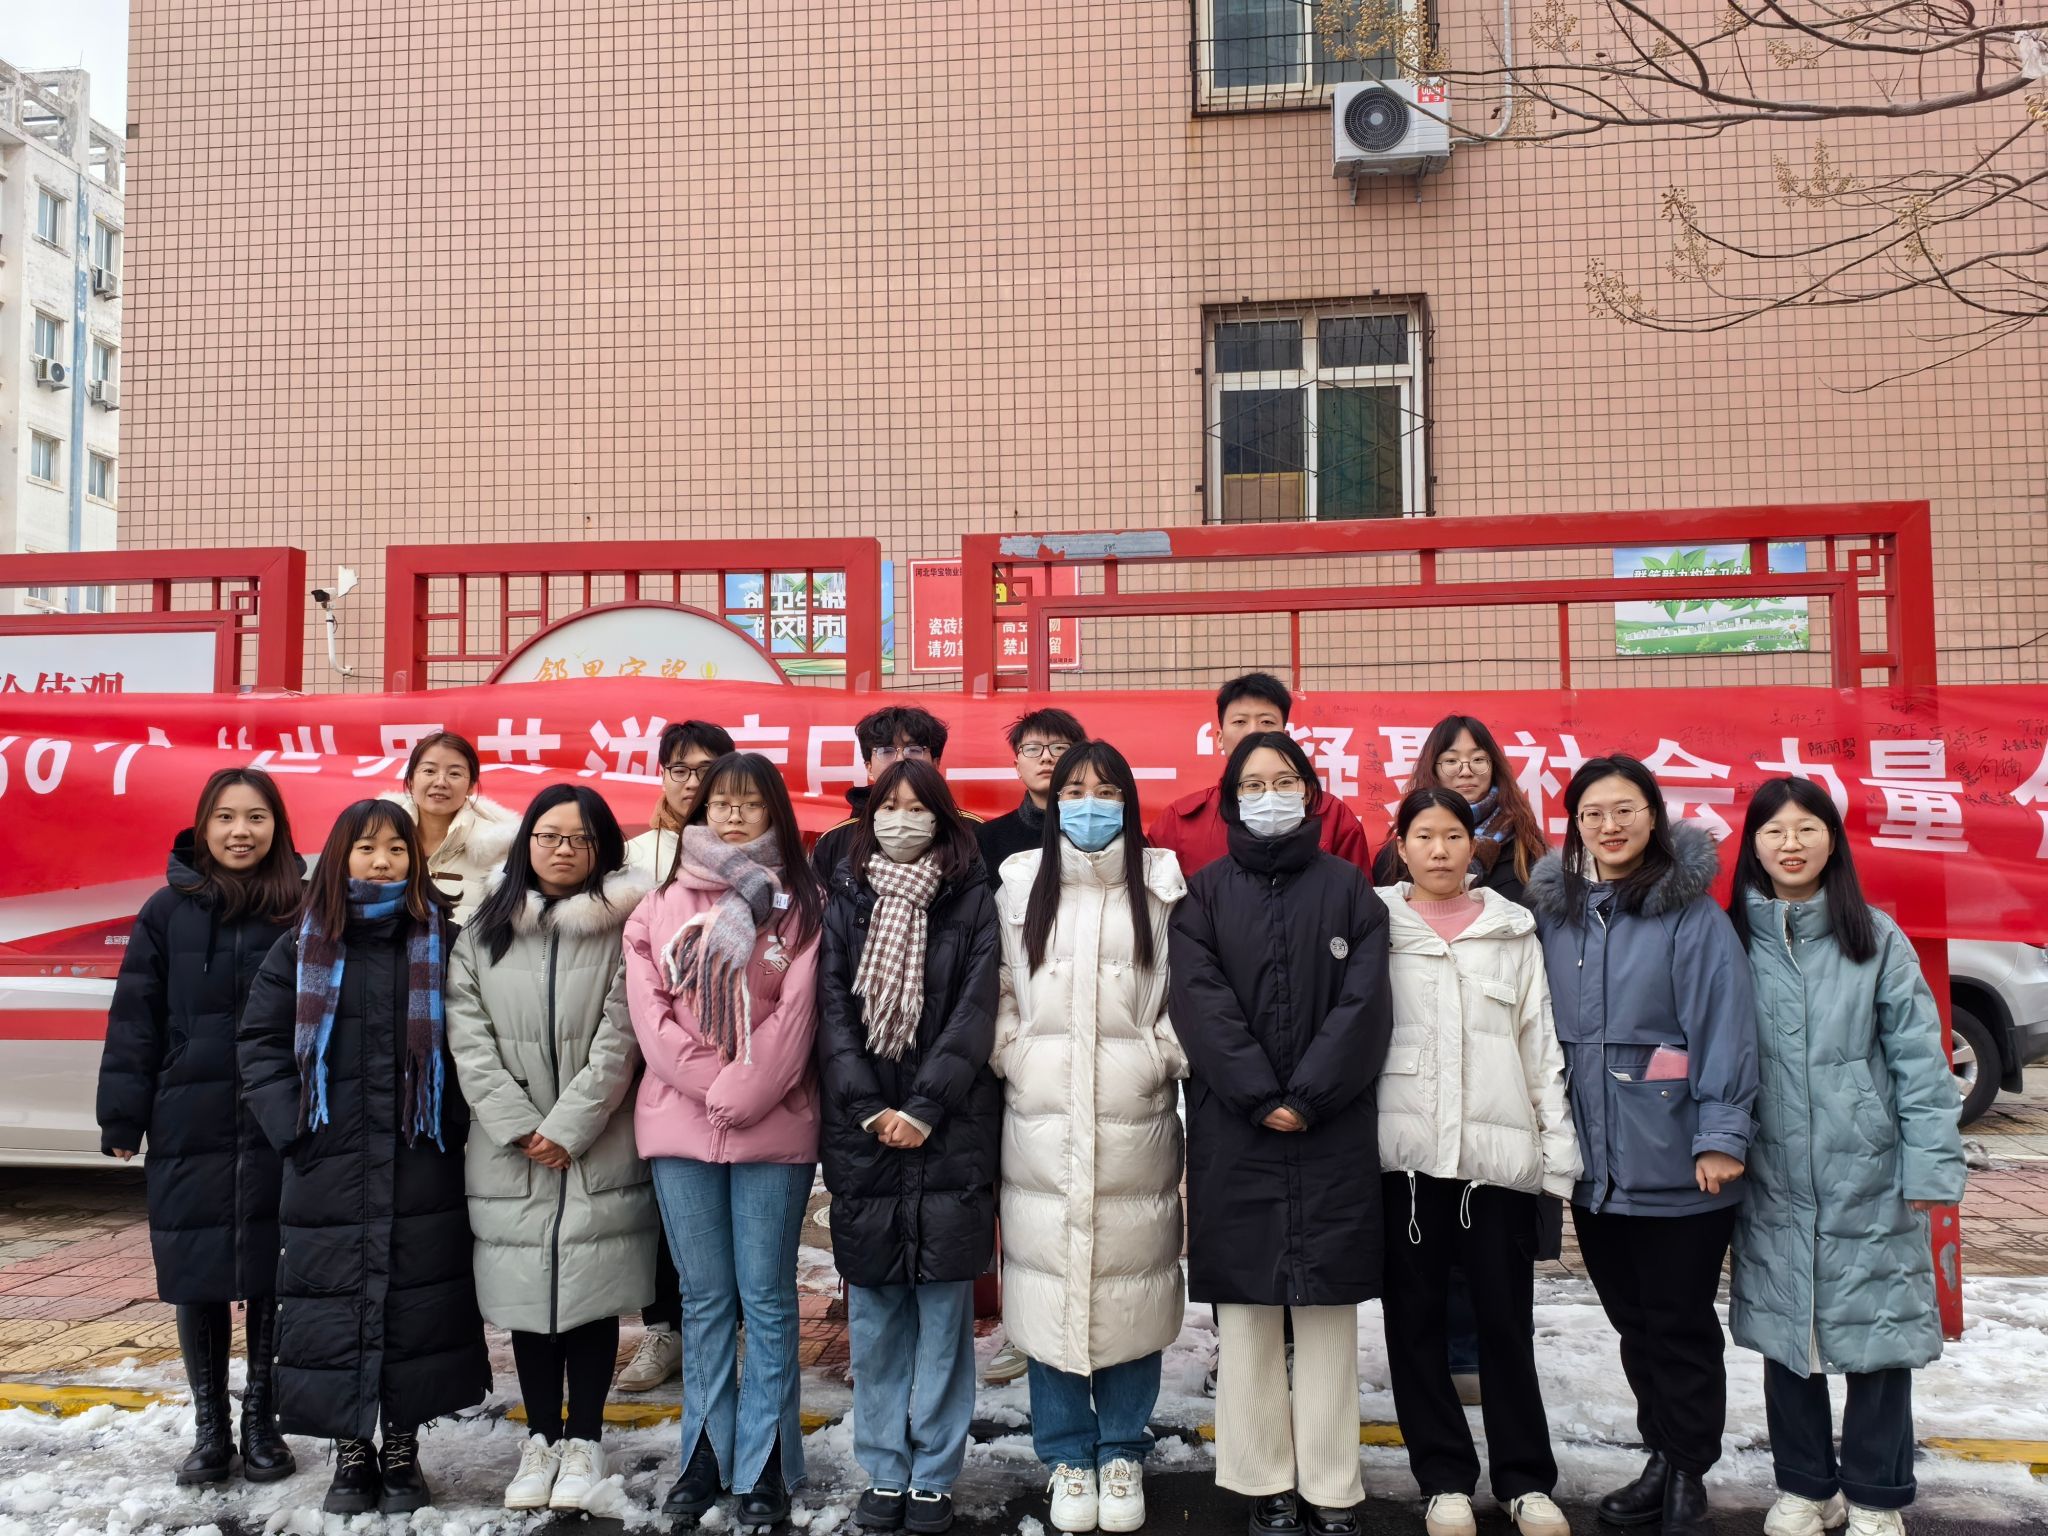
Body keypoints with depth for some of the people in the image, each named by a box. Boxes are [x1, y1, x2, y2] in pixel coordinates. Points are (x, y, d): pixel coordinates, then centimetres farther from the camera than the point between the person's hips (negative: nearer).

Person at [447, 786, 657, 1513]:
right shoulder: (484, 932, 8)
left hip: (599, 1148, -2)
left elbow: (618, 1041, -7)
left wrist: (567, 1127, -11)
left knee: (592, 1289, 2)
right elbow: (468, 1037, 0)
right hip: (510, 1150, 2)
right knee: (527, 1293, 8)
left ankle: (584, 1438, 16)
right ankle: (541, 1436, 22)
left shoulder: (625, 930, -1)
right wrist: (521, 1128, -9)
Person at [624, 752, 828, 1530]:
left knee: (766, 1298, 4)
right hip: (679, 1123, 2)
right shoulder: (662, 905, 9)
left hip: (772, 1125, -2)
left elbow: (795, 1013, -6)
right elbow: (651, 1013, 0)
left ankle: (764, 1465, 13)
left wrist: (744, 1092, -14)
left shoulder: (800, 904, 2)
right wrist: (710, 1086, -10)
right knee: (705, 1299, 11)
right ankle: (706, 1455, 21)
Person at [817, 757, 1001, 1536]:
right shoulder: (844, 901, 9)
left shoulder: (972, 901, 3)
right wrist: (870, 1108, -10)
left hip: (949, 1129, -2)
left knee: (943, 1303, 2)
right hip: (862, 1128, 2)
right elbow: (832, 1010, 1)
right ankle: (883, 1472, 18)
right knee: (873, 1308, 7)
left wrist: (925, 1107, -14)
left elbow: (976, 1011, -5)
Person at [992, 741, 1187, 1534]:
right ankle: (1067, 1455, 20)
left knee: (1131, 1281, 4)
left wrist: (1165, 1058, -5)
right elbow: (1000, 990, 9)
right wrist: (1013, 1058, -2)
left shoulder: (1161, 882, 5)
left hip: (1134, 1118, -1)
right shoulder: (1020, 881, 8)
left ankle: (1121, 1451, 22)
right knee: (1049, 1281, 4)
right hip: (1042, 1117, 1)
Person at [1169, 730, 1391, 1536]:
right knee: (1247, 1309, 4)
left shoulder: (1348, 887, 7)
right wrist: (1260, 1097, -13)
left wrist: (1308, 1095, -12)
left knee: (1328, 1310, 3)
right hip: (1233, 1129, 0)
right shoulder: (1206, 892, 6)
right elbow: (1200, 1001, -4)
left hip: (1334, 1129, 0)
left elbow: (1364, 1001, -2)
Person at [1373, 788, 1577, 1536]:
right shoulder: (1374, 922, 6)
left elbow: (1541, 1044, 8)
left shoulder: (1513, 929, 10)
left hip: (1498, 1150, 1)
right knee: (1416, 1318, 6)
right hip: (1405, 1148, 0)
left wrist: (1559, 1149, 3)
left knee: (1505, 1318, 6)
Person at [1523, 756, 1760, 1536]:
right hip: (1594, 1164, 5)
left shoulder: (1691, 913, -9)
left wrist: (1720, 1136, -17)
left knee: (1680, 1325, 7)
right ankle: (1661, 1457, 32)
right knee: (1634, 1323, 17)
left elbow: (1723, 1024, -13)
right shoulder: (1554, 911, 6)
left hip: (1675, 1167, -5)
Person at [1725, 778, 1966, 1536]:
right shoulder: (1735, 942, 2)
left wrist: (1929, 1164, -8)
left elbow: (1918, 1055, -4)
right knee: (1784, 1331, 11)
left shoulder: (1876, 938, -2)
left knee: (1877, 1330, 5)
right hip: (1775, 1180, 2)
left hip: (1869, 1176, -2)